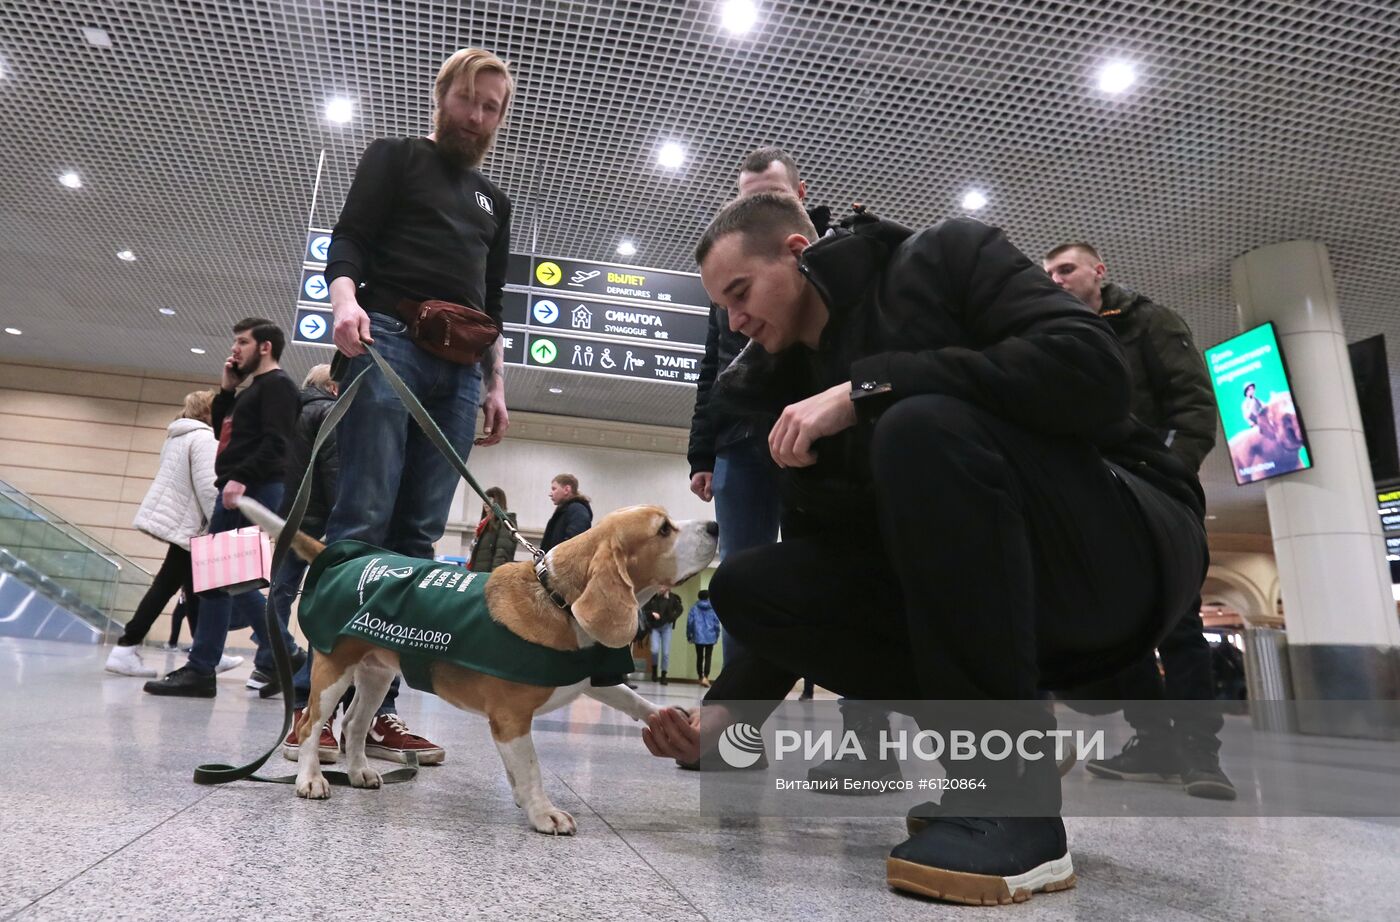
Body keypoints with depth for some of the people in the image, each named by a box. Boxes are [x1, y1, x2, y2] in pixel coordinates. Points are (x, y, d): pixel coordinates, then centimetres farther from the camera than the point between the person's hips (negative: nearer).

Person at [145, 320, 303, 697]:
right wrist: (226, 390, 17)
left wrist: (242, 478, -27)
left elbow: (275, 443, -17)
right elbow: (223, 432, 26)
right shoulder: (250, 390, 25)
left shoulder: (277, 385, -4)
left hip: (257, 492, -10)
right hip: (234, 492, 10)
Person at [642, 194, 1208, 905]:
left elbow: (1090, 368, -23)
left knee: (921, 429, -33)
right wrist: (721, 710, -2)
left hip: (1127, 539, -5)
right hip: (999, 598, 6)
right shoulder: (801, 400, 9)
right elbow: (812, 587, 9)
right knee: (748, 587, -8)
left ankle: (1015, 802, -23)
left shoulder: (944, 258, -5)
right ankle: (983, 749, -2)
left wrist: (867, 386, -24)